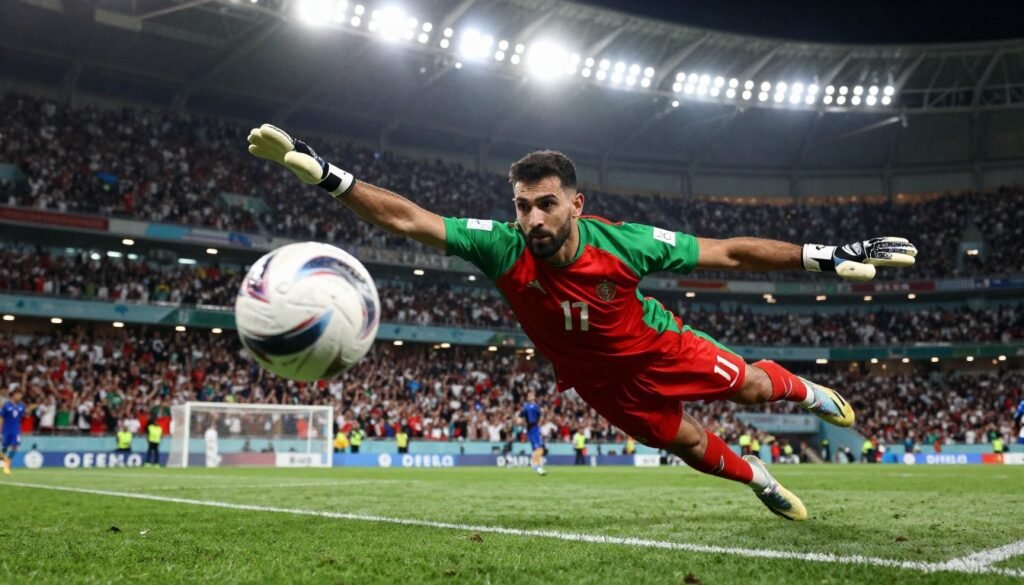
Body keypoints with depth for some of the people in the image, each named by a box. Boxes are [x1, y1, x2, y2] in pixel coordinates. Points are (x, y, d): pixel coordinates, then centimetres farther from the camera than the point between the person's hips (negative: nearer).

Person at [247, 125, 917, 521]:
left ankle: (806, 391, 52)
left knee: (749, 385, 13)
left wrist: (831, 257, -23)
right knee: (687, 442, 14)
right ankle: (760, 479, 47)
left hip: (656, 347, -1)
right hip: (598, 378, 1)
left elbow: (728, 252, -24)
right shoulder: (503, 247, -32)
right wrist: (321, 171, -44)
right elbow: (408, 217, -34)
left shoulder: (623, 243, -34)